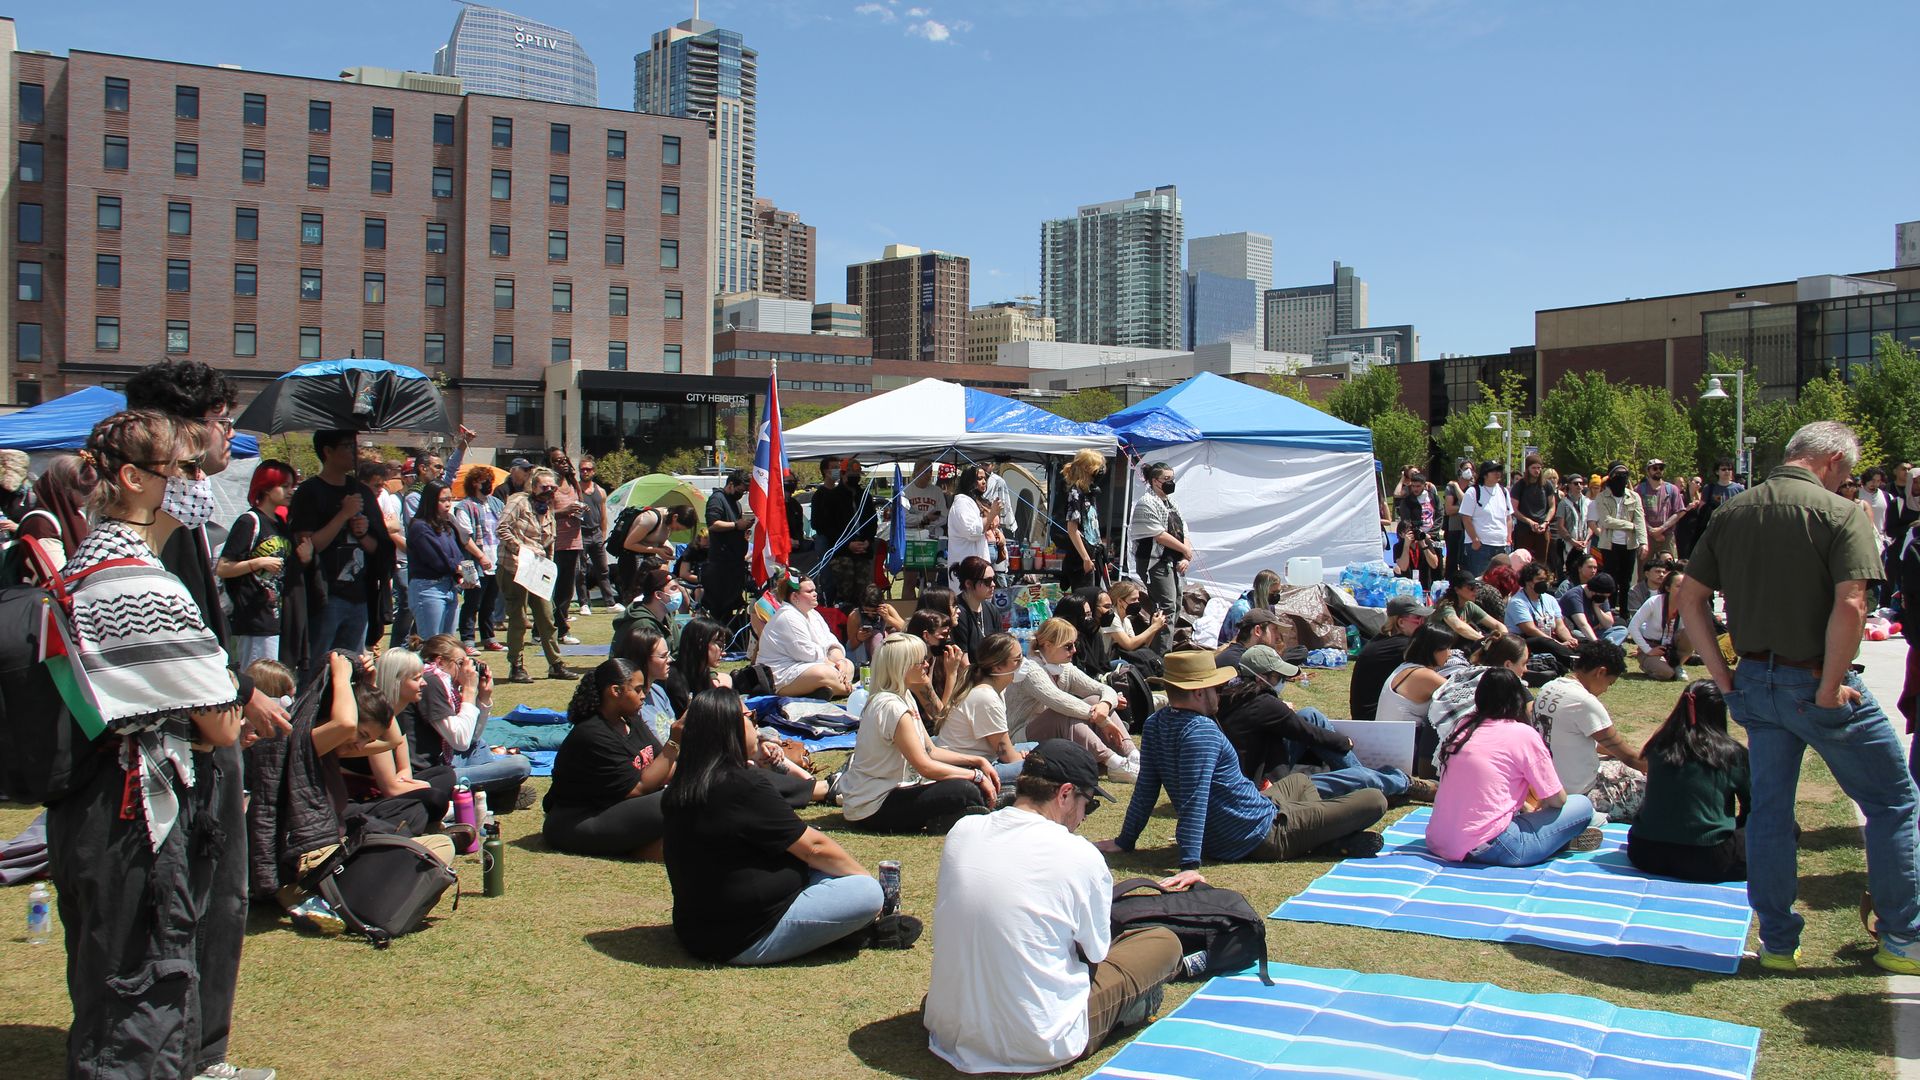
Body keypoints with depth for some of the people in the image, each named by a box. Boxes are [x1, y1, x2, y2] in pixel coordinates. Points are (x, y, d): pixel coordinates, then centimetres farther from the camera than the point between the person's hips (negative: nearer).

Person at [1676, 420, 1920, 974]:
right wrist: (1830, 689, -16)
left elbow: (1690, 597, 5)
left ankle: (1777, 942, 20)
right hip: (1816, 683, -6)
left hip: (1755, 681, 6)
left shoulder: (1732, 512, 5)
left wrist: (1720, 672, 7)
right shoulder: (1839, 513, -13)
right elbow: (1850, 605, -24)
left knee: (1768, 808, 13)